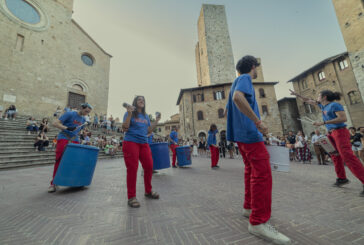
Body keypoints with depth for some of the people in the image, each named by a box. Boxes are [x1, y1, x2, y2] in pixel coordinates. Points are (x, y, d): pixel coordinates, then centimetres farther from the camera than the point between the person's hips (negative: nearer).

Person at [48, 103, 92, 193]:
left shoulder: (83, 120, 13)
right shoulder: (69, 114, -6)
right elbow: (55, 123, -12)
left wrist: (78, 137, 13)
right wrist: (66, 128, -26)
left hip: (75, 140, 5)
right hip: (63, 139, -5)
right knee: (60, 160, -5)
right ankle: (53, 183, 8)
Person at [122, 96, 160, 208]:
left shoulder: (146, 116, 17)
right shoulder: (129, 113, 3)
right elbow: (125, 128, -8)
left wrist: (156, 121, 7)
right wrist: (129, 114, -16)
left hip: (144, 143, 6)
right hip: (131, 142, -5)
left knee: (149, 166, 4)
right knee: (132, 168, -4)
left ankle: (148, 191, 24)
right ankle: (131, 197, 10)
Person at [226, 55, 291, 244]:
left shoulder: (237, 81, 25)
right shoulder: (245, 78, -4)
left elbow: (229, 107, 27)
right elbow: (238, 97, -26)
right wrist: (258, 121, -24)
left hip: (241, 133, 10)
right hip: (249, 132, -10)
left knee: (251, 170, 16)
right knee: (262, 173, -8)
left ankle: (249, 207, 27)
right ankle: (258, 222, -2)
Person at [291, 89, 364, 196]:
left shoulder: (335, 105, -12)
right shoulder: (323, 105, 12)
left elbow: (343, 118, -21)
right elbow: (308, 100, 22)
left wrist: (323, 122, -24)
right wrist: (297, 95, 24)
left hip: (340, 132, -8)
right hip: (331, 133, 8)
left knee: (348, 157, -15)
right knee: (335, 157, 12)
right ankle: (342, 178, 21)